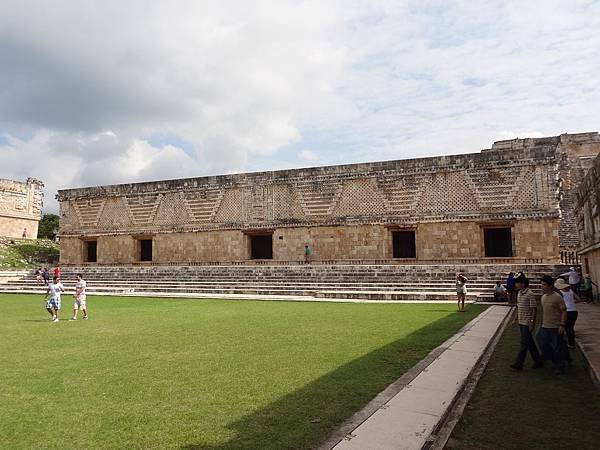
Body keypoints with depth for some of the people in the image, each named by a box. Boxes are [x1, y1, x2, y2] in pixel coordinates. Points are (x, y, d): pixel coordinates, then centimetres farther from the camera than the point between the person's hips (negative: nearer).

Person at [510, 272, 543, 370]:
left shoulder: (530, 294, -16)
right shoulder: (519, 293, 9)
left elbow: (534, 309, -16)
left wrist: (532, 322, -18)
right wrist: (516, 318, 17)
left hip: (527, 323, -9)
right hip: (521, 322, 9)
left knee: (524, 343, -5)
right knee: (530, 343, 15)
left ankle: (518, 364, -3)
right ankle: (538, 361, 25)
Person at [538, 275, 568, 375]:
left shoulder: (557, 297, -13)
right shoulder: (543, 297, 9)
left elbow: (564, 311, -13)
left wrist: (562, 325, -18)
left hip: (555, 327, -7)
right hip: (545, 326, 7)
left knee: (557, 348, 2)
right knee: (543, 345, 9)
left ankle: (560, 367, 17)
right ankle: (555, 363, 29)